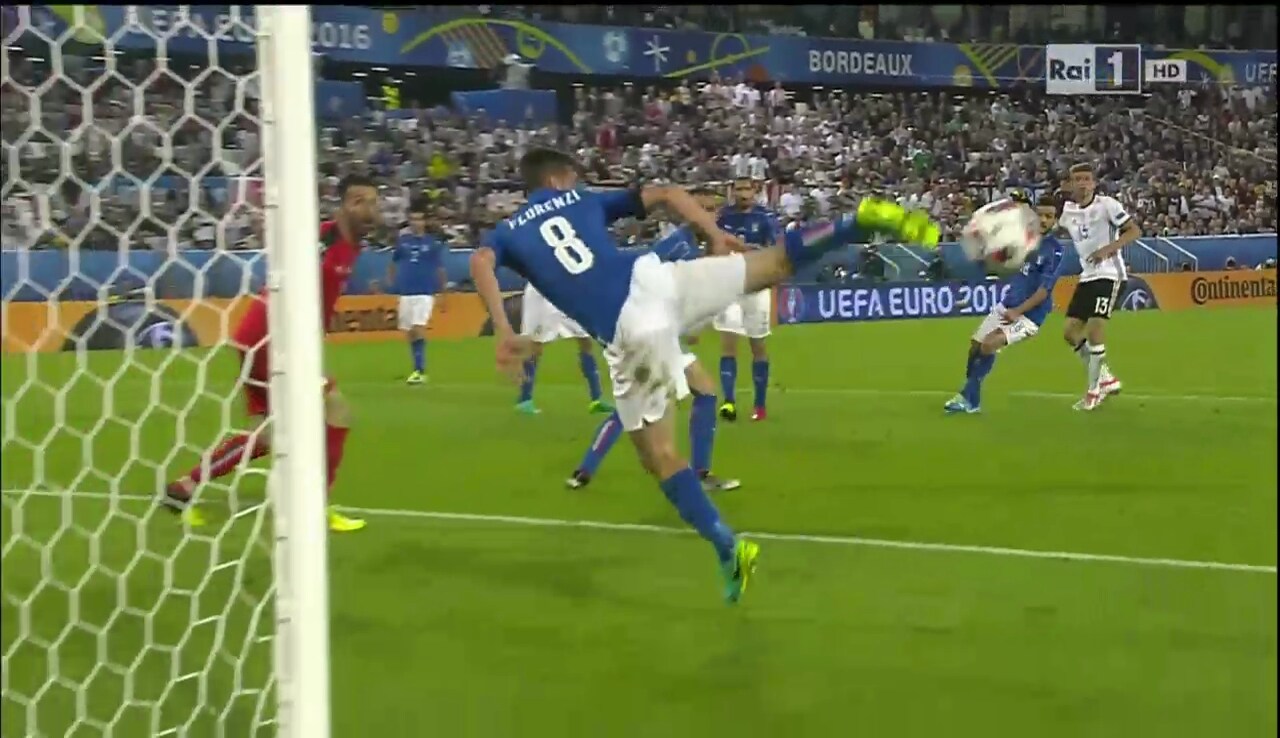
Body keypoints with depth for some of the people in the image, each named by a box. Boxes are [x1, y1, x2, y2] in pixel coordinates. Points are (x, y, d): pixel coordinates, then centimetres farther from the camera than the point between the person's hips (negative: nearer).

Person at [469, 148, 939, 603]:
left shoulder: (508, 232, 22)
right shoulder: (585, 200, 26)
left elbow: (480, 263, -3)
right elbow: (666, 194, 18)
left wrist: (504, 334, -9)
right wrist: (714, 235, 18)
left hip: (629, 334, -2)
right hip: (652, 282, 2)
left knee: (659, 455, 10)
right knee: (777, 261, 14)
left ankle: (727, 548, 2)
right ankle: (863, 219, -7)